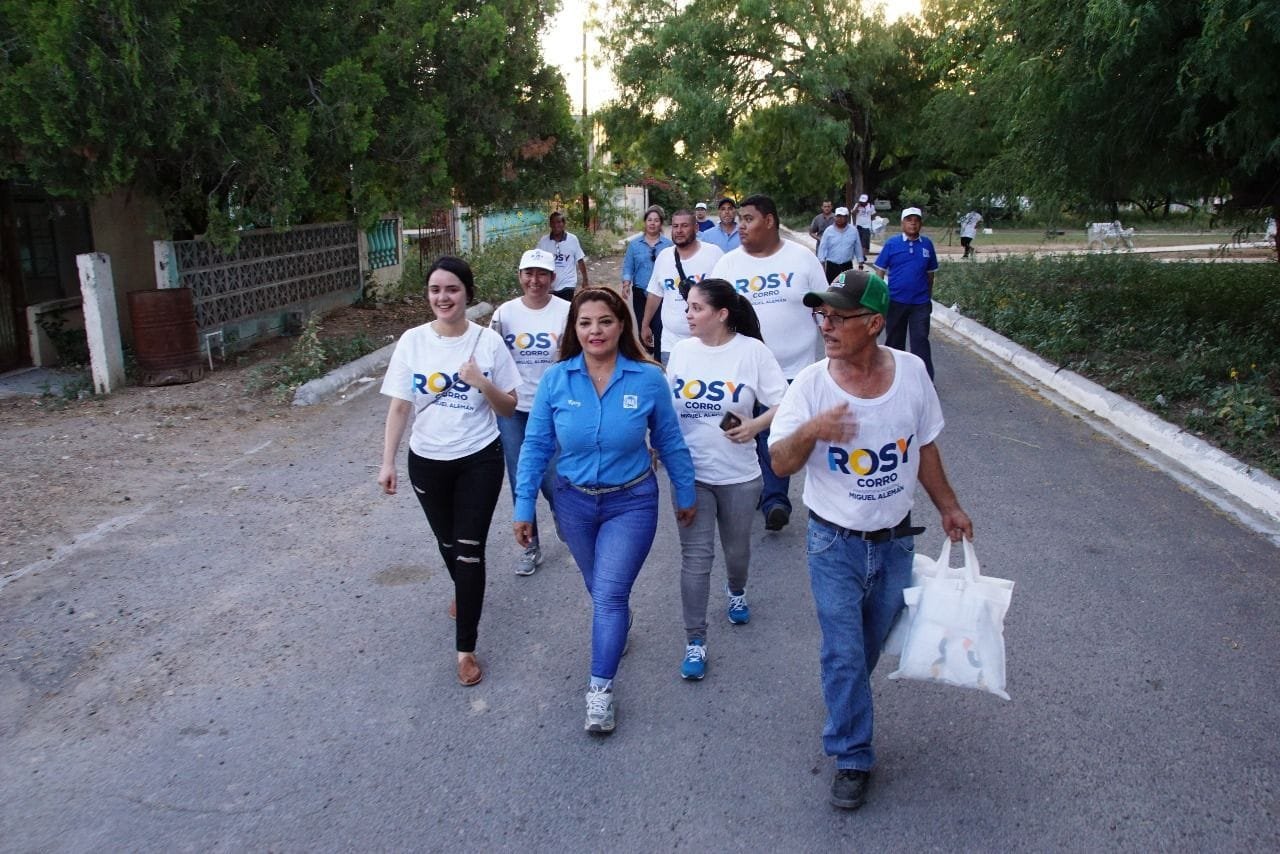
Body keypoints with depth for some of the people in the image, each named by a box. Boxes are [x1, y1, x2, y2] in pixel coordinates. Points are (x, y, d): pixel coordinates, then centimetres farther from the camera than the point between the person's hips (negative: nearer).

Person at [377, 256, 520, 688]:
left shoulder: (488, 341, -8)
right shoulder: (412, 342, -6)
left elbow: (509, 408, -3)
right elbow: (399, 407, -2)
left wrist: (483, 383, -21)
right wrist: (387, 462, -7)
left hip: (479, 461, -2)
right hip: (427, 461, 2)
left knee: (470, 548, -4)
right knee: (448, 543, 20)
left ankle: (465, 647, 7)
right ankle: (465, 593, 52)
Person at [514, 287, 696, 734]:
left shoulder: (648, 379, -14)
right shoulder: (555, 380, -11)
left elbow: (669, 442, -2)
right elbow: (536, 445, -4)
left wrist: (686, 494, 7)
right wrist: (524, 506, -3)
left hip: (631, 502, -3)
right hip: (574, 501, 3)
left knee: (609, 592, -10)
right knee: (600, 589, 21)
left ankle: (600, 689, 2)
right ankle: (617, 631, 51)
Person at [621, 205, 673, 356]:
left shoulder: (668, 244, 0)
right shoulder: (634, 244, 5)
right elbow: (628, 267, 4)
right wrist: (626, 285, -10)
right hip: (640, 293, 2)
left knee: (659, 327, -9)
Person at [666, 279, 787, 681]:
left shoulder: (753, 351, -11)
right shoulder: (681, 350, -1)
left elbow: (783, 404, -9)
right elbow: (665, 406, 8)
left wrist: (755, 425, -24)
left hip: (739, 475, -1)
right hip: (690, 473, 1)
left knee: (737, 549, 19)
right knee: (695, 556, 0)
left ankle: (737, 592, 53)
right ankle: (695, 641, 11)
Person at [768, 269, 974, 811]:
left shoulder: (911, 372, -9)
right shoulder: (812, 384, -16)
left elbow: (925, 447, 6)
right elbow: (780, 464, -16)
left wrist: (948, 507, 12)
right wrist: (809, 431, -36)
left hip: (895, 540, 3)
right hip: (835, 546, -3)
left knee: (872, 647, 20)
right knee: (844, 655, 2)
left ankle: (846, 704, 48)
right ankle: (852, 759, 20)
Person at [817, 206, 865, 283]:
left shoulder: (853, 230, 0)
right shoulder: (828, 231, -4)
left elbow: (858, 247, 5)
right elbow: (823, 248, -4)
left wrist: (860, 264, 6)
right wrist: (822, 264, -9)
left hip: (847, 265, 1)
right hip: (832, 265, -1)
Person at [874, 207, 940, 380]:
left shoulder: (927, 244, 2)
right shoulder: (892, 243, -3)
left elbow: (930, 273, 11)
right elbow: (880, 271, -1)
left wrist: (929, 297, 14)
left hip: (920, 303, 0)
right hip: (895, 301, 0)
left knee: (921, 340, -3)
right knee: (894, 340, 12)